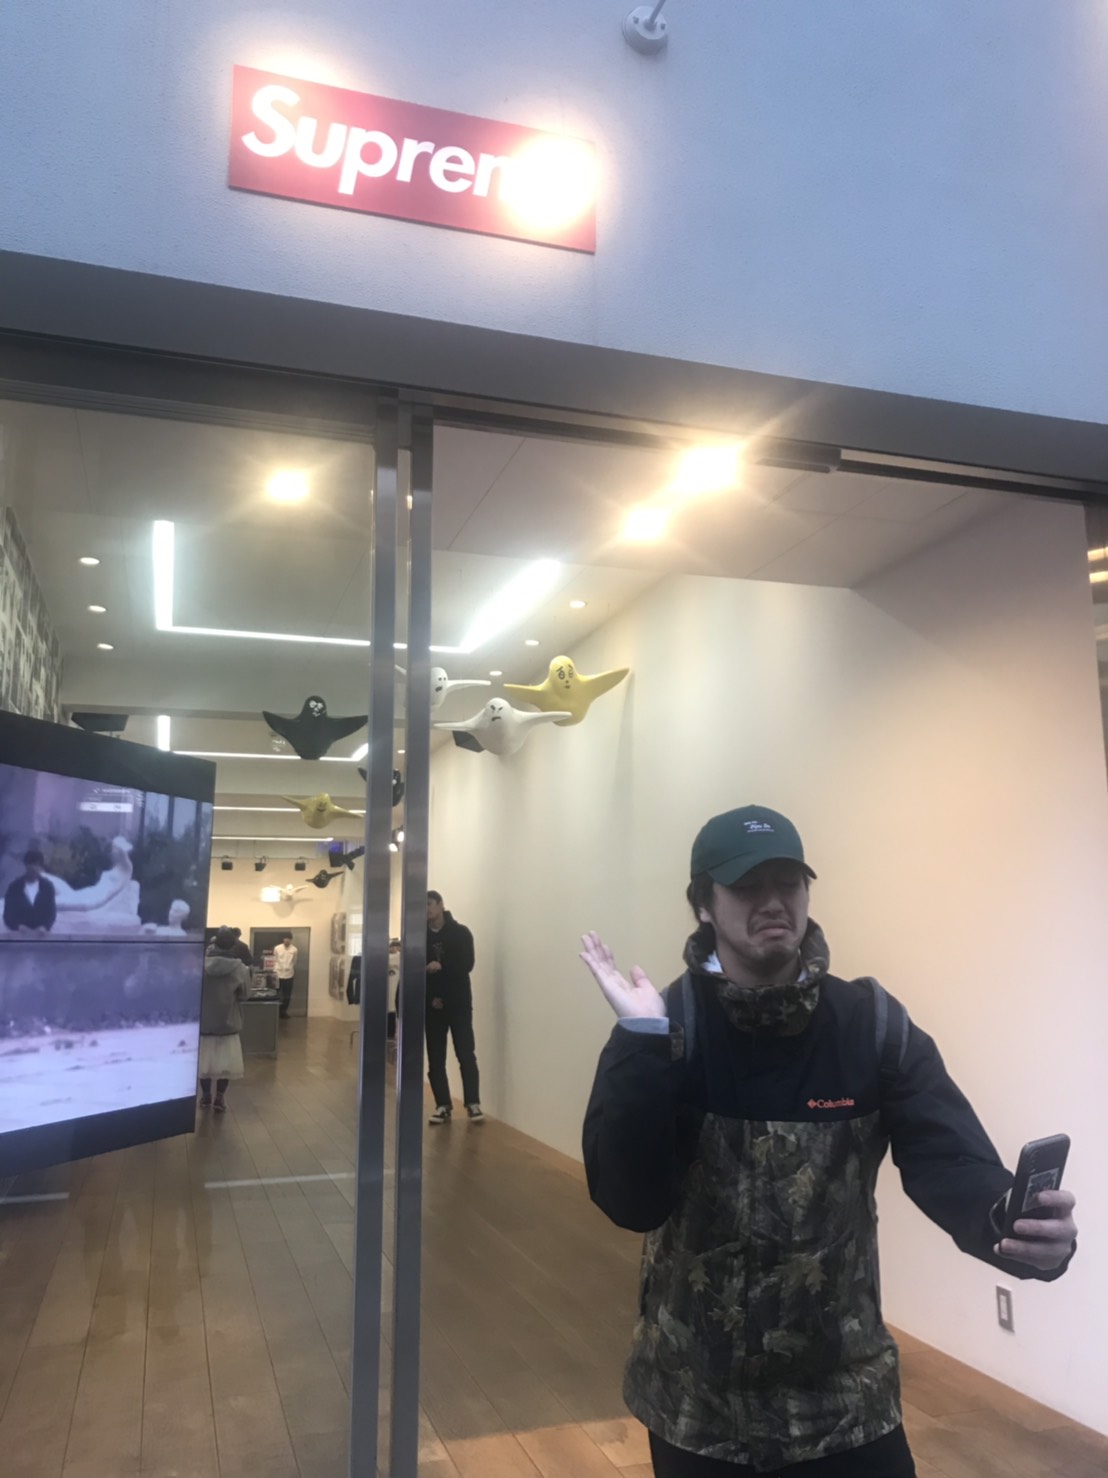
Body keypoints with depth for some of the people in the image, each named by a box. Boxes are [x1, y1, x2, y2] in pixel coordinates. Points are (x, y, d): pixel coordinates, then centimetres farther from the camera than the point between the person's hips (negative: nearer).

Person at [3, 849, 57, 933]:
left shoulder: (47, 886, 3)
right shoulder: (14, 887, 1)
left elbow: (51, 911, 2)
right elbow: (8, 913, 1)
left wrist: (45, 927, -16)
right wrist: (17, 927, -17)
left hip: (41, 935, 1)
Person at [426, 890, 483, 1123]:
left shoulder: (460, 932, -1)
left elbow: (467, 965, -9)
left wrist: (441, 967, -22)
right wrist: (430, 997, -10)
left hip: (459, 1003, -2)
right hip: (432, 1005, 3)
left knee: (466, 1055, -5)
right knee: (436, 1059, 3)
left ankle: (473, 1103, 4)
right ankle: (443, 1105, 10)